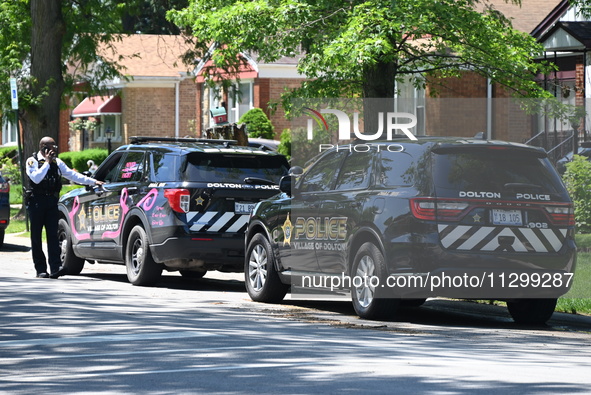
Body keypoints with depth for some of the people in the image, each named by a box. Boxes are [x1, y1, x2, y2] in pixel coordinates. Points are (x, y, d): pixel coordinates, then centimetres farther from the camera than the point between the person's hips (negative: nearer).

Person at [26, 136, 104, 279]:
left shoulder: (57, 162, 14)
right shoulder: (32, 161, -1)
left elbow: (72, 175, 12)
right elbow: (36, 178, -17)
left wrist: (93, 181, 6)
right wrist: (47, 162, -11)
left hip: (51, 202, 4)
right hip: (36, 202, -4)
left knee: (53, 235, -7)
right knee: (36, 236, -1)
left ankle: (55, 268, -16)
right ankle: (40, 270, 2)